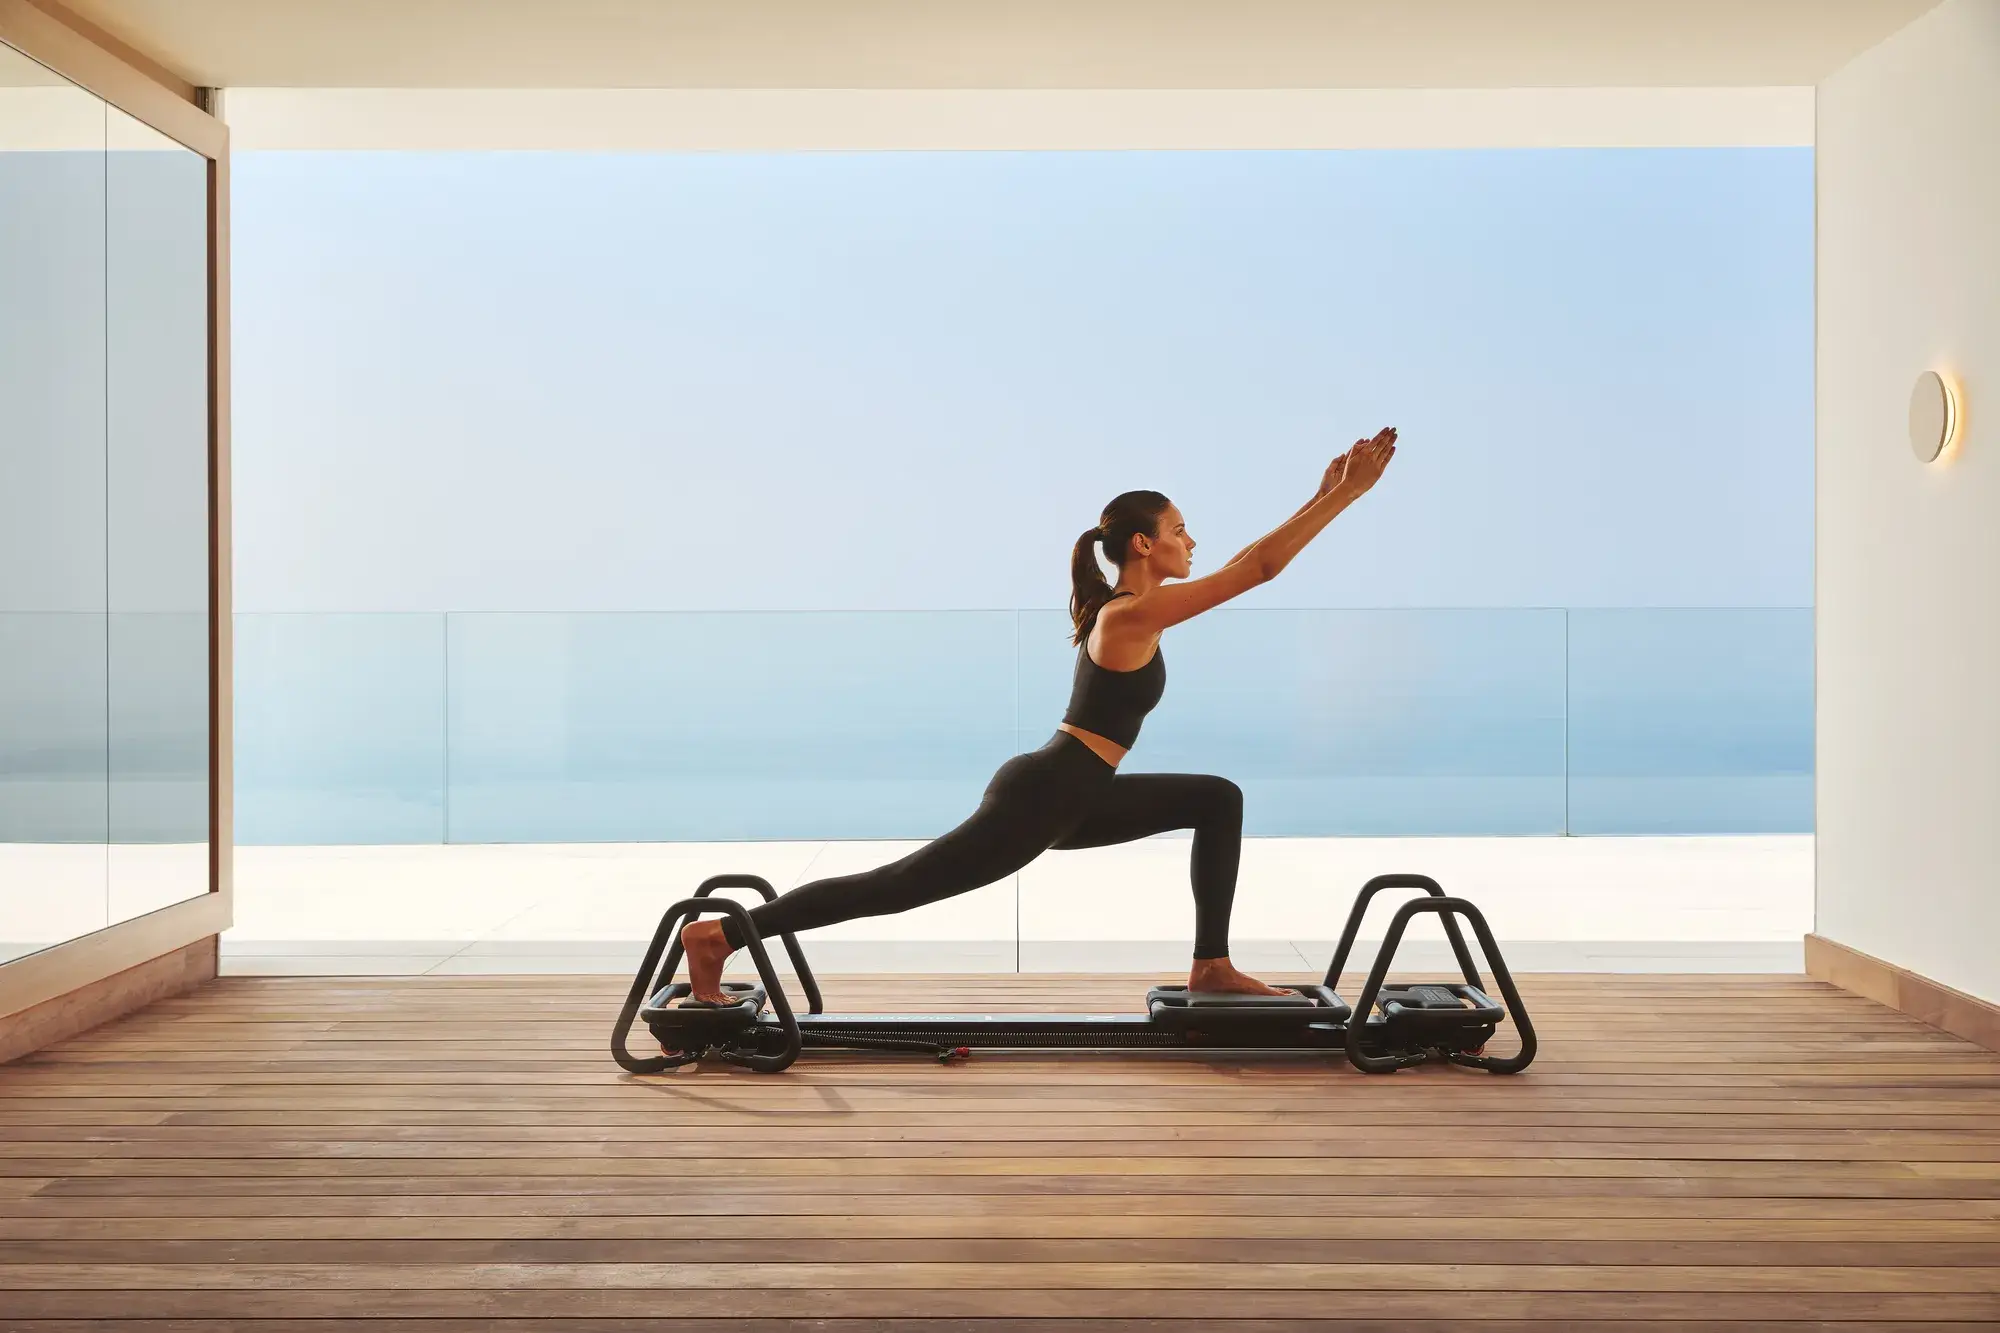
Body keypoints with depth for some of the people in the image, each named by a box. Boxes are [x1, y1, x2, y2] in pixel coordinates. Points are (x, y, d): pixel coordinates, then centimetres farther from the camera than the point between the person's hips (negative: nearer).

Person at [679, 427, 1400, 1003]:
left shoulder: (1128, 606, 12)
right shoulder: (1132, 616, -16)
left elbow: (1242, 566, 20)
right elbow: (1257, 569, -18)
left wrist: (1324, 498, 18)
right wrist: (1345, 495, -14)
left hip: (1068, 796, 10)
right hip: (1038, 798, -10)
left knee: (1218, 799, 13)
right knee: (896, 887, -7)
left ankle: (1211, 966, 13)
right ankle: (720, 934, -2)